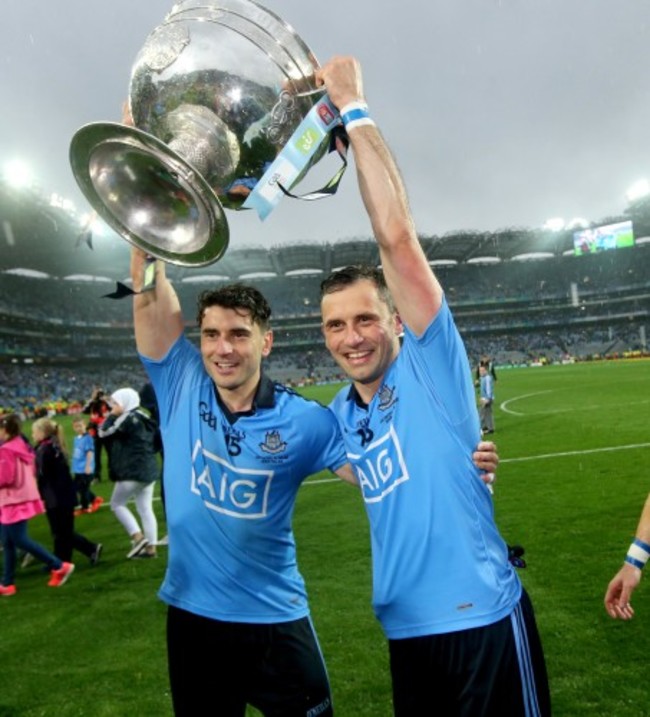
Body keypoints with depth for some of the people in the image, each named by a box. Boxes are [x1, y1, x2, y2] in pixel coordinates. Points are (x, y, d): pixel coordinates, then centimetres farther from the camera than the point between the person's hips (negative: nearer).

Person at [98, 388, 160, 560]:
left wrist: (111, 415, 1)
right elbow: (156, 443, 17)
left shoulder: (127, 419, -14)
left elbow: (103, 433, -8)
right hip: (148, 469, 9)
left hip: (133, 472, -9)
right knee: (145, 509, 10)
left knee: (117, 504, 6)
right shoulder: (143, 418, 13)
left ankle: (138, 537, -3)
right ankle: (151, 547, 12)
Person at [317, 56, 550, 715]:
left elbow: (396, 235, -22)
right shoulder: (340, 415, 7)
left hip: (483, 621, -6)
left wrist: (354, 110, -17)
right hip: (405, 630, 7)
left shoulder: (431, 363, -12)